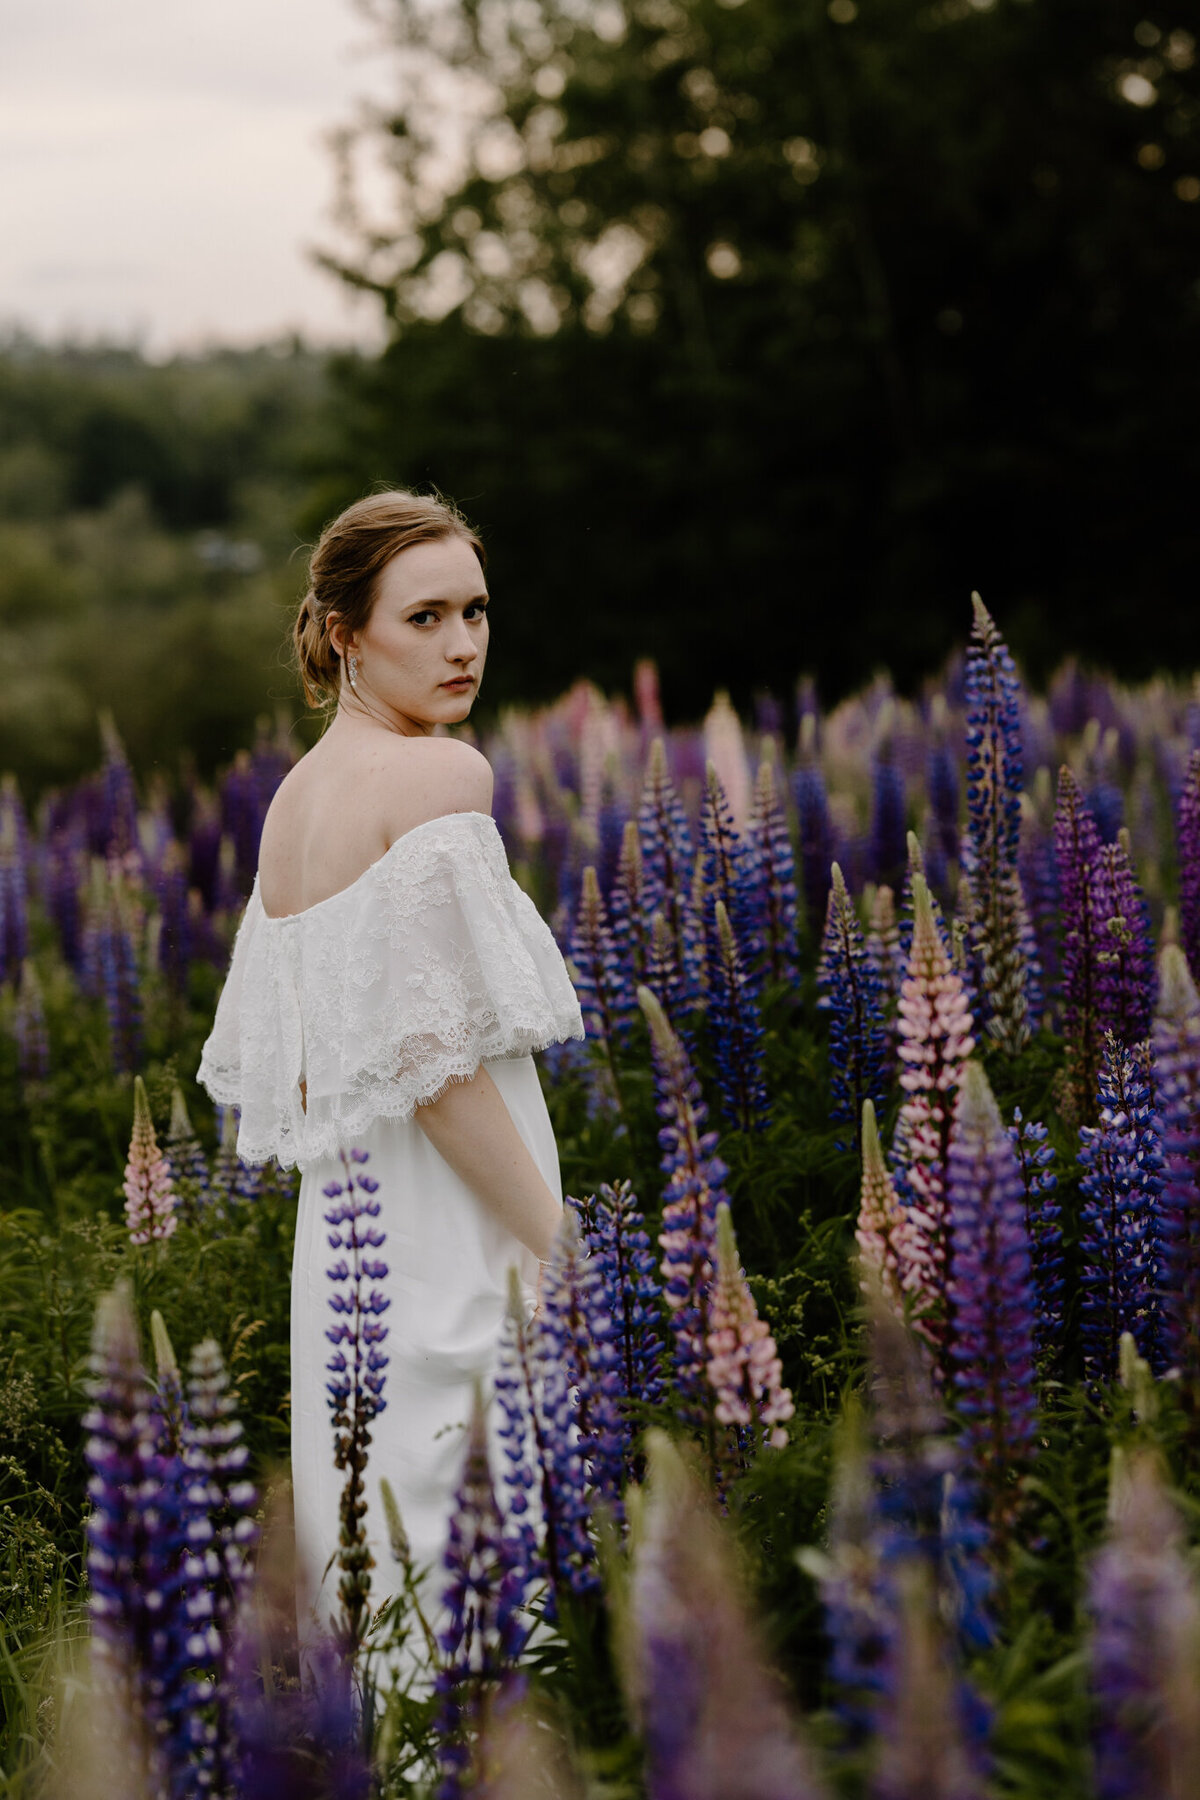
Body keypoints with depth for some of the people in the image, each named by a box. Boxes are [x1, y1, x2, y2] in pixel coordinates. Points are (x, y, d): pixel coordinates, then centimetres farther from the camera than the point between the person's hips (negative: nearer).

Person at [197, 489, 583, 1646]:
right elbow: (437, 1054, -19)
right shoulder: (441, 774, -13)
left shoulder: (291, 796, 13)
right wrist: (571, 1250, -14)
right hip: (450, 1237, -9)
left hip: (338, 1228, 9)